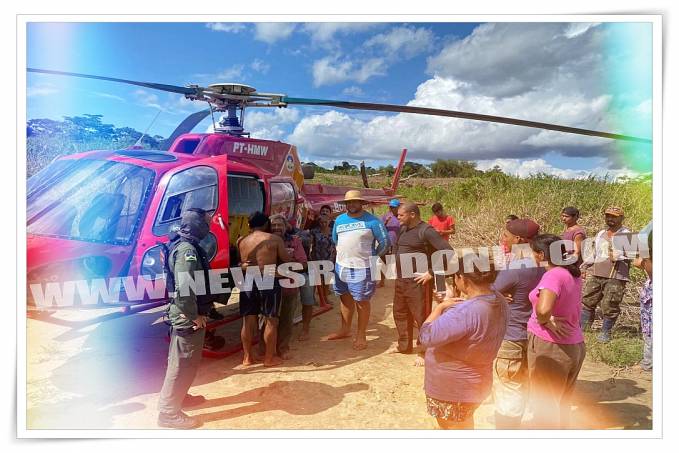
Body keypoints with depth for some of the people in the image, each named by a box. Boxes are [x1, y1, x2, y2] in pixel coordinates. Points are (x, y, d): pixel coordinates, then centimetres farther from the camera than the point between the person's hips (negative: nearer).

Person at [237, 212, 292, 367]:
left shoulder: (241, 241, 5)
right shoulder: (274, 239, -4)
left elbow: (240, 261, 2)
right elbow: (287, 261, 0)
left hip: (247, 283, 4)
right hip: (269, 282, -3)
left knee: (248, 321, 11)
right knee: (271, 321, 6)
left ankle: (247, 357, 20)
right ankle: (269, 358, 13)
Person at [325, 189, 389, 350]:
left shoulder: (372, 221, -8)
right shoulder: (339, 220, 8)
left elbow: (385, 241, -5)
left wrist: (372, 257, 0)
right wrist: (345, 254, 15)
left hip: (362, 268, -5)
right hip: (341, 266, 6)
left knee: (362, 301, 2)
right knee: (345, 298, 17)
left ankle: (360, 335, 14)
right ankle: (345, 329, 31)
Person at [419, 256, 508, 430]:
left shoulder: (466, 312, -37)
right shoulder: (498, 300, -8)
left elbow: (426, 336, -32)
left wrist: (440, 307, -19)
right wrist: (452, 306, -1)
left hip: (453, 389, -8)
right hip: (472, 382, 8)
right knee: (465, 424, 31)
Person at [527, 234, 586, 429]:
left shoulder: (553, 275, -21)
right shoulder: (572, 274, 5)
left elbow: (543, 309, -37)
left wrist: (545, 321, -18)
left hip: (549, 346, -8)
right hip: (575, 345, 8)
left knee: (544, 404, 7)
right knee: (562, 402, 22)